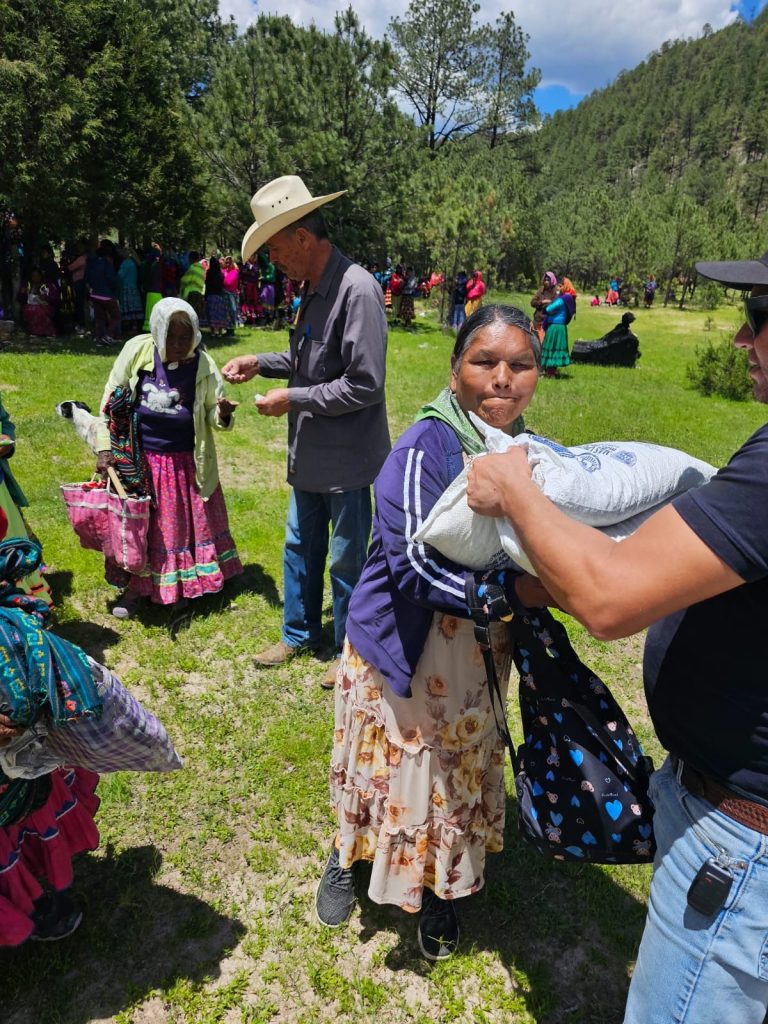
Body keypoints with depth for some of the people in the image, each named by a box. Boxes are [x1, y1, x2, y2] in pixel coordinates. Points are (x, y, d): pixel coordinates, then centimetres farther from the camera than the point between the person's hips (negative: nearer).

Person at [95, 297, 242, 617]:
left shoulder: (203, 365, -10)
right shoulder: (137, 350, -10)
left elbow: (213, 414, -3)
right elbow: (111, 399, -2)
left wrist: (223, 414, -28)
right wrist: (105, 447, -5)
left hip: (185, 464, 0)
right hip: (137, 459, 0)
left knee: (184, 524, 10)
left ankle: (180, 585, 31)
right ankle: (134, 586, 29)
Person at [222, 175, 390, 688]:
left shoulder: (357, 290, -21)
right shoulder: (315, 289, 8)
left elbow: (365, 384, -24)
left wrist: (292, 399, -18)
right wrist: (260, 363, 7)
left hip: (346, 458, -9)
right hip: (310, 454, 9)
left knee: (347, 560, 7)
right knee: (300, 548, 20)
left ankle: (351, 654, 28)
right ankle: (299, 634, 40)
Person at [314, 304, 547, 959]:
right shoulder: (425, 449, -22)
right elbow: (415, 567, -28)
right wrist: (513, 589, -32)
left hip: (477, 657, 5)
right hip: (403, 650, -4)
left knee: (460, 774, 21)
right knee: (387, 766, 17)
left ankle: (440, 889, 49)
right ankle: (349, 857, 49)